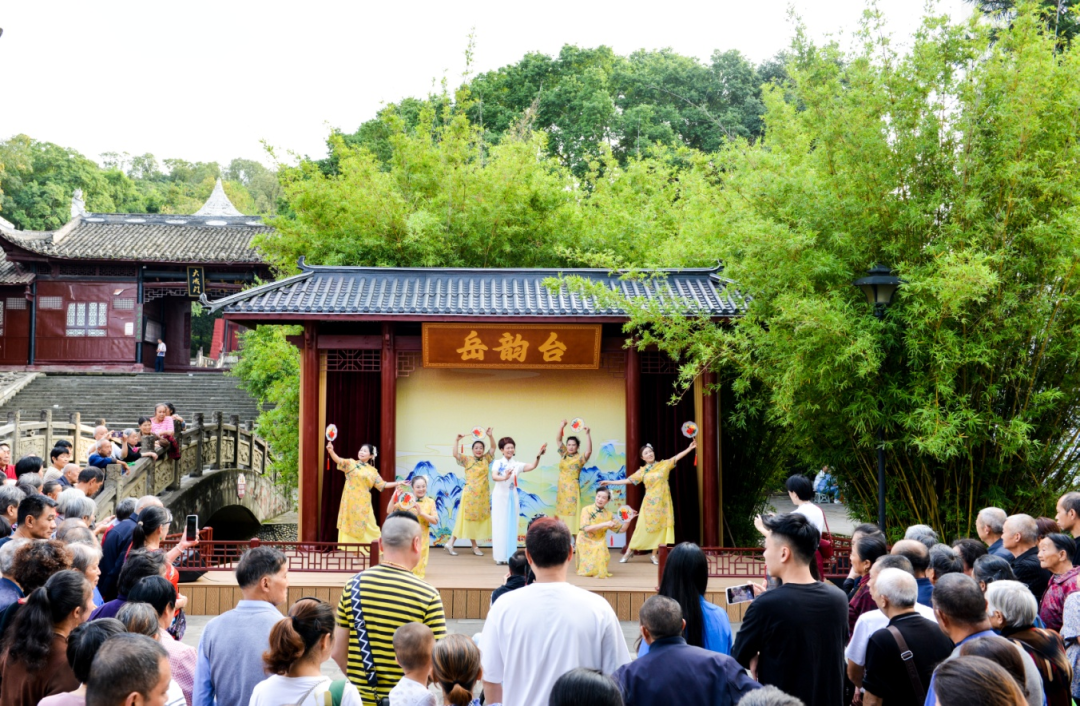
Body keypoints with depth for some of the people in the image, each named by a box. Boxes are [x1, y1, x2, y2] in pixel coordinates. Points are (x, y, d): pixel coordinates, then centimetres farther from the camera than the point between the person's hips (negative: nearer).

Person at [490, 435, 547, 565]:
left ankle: (510, 556, 9)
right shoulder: (497, 463, -2)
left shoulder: (517, 465, 6)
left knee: (511, 525, 4)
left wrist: (538, 455, -27)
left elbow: (532, 466, -10)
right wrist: (504, 478, -40)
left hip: (512, 497, 3)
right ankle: (500, 556, 4)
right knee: (500, 525, 0)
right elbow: (494, 477, -20)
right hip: (500, 496, -3)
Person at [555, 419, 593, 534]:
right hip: (561, 490, 6)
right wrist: (562, 426, -4)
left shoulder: (579, 458, -4)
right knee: (561, 514, 6)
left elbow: (589, 451, -22)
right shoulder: (564, 454, 11)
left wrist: (587, 434, -27)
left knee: (572, 515, -7)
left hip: (572, 490, -6)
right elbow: (558, 440, 9)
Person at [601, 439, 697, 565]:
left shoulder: (664, 464, 2)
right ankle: (629, 551, 8)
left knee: (660, 528, 1)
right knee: (644, 527, -2)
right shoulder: (642, 471, 4)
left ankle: (654, 554, 10)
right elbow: (628, 480, 5)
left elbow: (677, 457, -6)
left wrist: (690, 448, -17)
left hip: (662, 502, 0)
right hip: (650, 502, 0)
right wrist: (610, 482, 2)